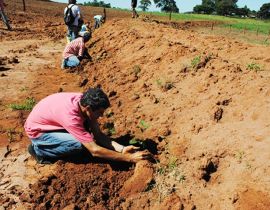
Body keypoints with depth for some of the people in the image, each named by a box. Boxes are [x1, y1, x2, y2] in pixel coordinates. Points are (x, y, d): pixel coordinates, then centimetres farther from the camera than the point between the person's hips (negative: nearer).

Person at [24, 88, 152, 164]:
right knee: (78, 145, -26)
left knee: (88, 126, -10)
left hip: (51, 122, 7)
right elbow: (95, 150, -38)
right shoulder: (71, 117, -39)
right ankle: (39, 149, -3)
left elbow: (98, 134, -10)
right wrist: (129, 158, -35)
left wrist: (122, 149, -22)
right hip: (37, 130, -7)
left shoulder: (84, 101, -16)